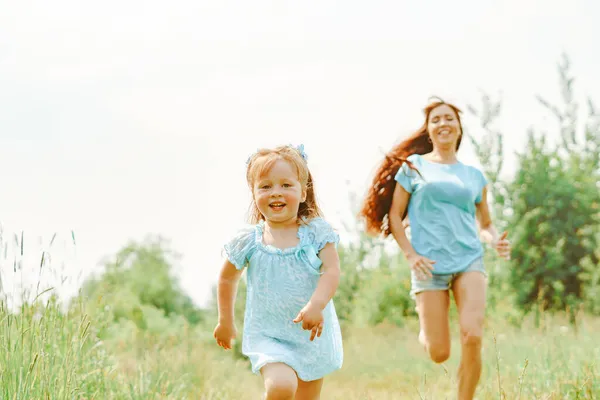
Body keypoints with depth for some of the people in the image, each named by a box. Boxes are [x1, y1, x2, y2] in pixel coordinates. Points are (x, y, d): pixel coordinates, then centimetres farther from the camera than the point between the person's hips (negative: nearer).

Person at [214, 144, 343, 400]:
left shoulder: (316, 232, -6)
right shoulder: (248, 241, -4)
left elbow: (332, 271, -15)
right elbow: (227, 278, 12)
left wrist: (316, 305, -33)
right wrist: (225, 321, 17)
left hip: (313, 335, 2)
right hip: (268, 335, -1)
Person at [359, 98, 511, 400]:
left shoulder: (474, 176, 14)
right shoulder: (413, 167, 7)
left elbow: (485, 224, 19)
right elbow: (394, 216, 6)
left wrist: (496, 240, -4)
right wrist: (411, 255, -7)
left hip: (469, 260, 2)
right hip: (430, 265, -1)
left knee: (473, 337, -20)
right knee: (439, 354, -2)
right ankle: (424, 330, 35)